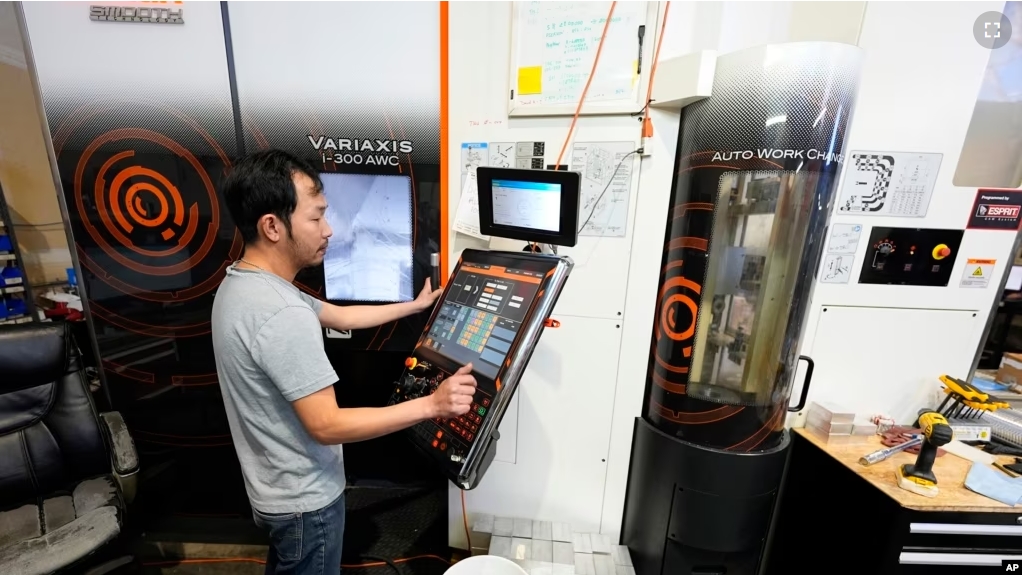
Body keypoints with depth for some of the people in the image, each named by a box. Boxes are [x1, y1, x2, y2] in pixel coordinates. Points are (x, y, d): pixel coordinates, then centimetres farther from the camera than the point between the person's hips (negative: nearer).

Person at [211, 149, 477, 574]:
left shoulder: (242, 284, -1)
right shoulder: (280, 314, -35)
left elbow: (339, 316, 5)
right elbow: (326, 425, -32)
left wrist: (415, 306, 10)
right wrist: (431, 405, -32)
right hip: (305, 499, -9)